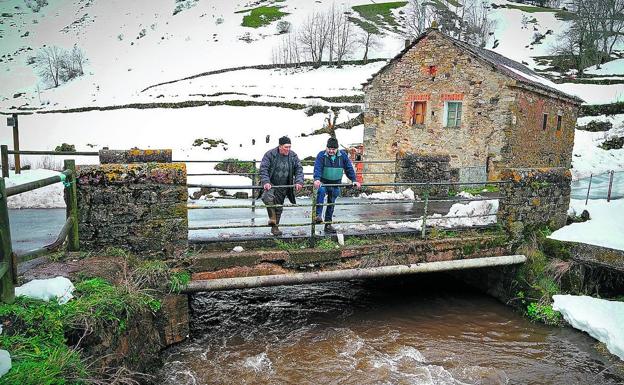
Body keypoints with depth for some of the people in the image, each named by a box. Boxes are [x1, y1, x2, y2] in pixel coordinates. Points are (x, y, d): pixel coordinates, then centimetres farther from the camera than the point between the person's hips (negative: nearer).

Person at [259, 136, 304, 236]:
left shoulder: (293, 156, -2)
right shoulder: (270, 154, -12)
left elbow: (299, 169, -2)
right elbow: (263, 169, -15)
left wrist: (299, 182, -19)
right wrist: (265, 182, -30)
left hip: (283, 187, 3)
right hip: (270, 184, -3)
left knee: (279, 206, 11)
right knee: (268, 198, -32)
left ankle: (275, 227, 28)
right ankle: (272, 219, -14)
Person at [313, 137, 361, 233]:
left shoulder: (343, 155, 0)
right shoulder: (321, 155, -8)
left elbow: (349, 168, 5)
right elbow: (317, 168, -20)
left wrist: (354, 180, -1)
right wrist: (317, 179, -37)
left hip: (336, 184, 3)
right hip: (323, 182, -3)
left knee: (331, 204, 11)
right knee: (321, 191, -36)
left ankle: (328, 224, 22)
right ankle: (318, 215, -38)